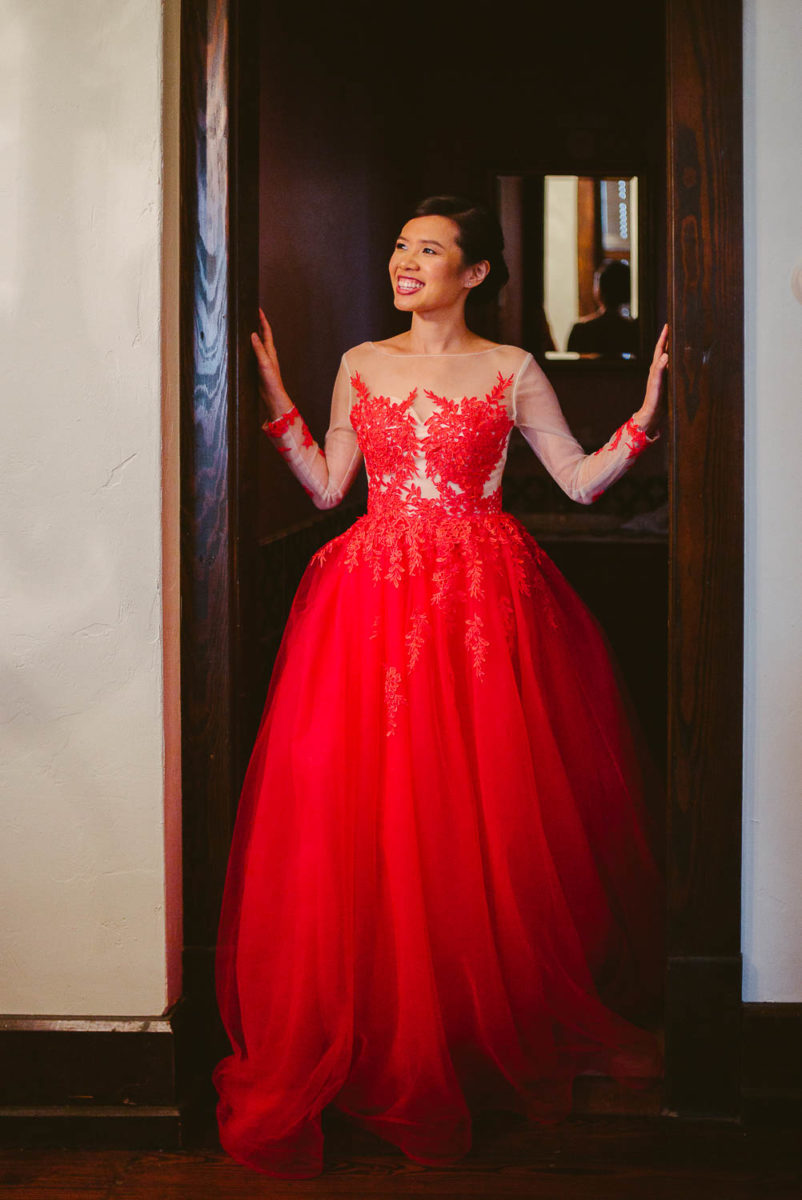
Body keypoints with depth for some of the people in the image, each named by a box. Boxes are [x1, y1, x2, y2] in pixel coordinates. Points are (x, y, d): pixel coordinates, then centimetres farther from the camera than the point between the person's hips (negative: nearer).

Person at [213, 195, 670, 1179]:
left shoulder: (511, 371, 5)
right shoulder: (361, 365, 13)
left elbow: (581, 480, 6)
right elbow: (326, 487, 14)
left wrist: (648, 410, -3)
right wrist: (278, 403, 9)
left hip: (484, 599, -2)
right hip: (375, 596, 2)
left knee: (492, 816, 0)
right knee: (370, 811, -3)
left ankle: (507, 1024, 18)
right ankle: (385, 1041, 9)